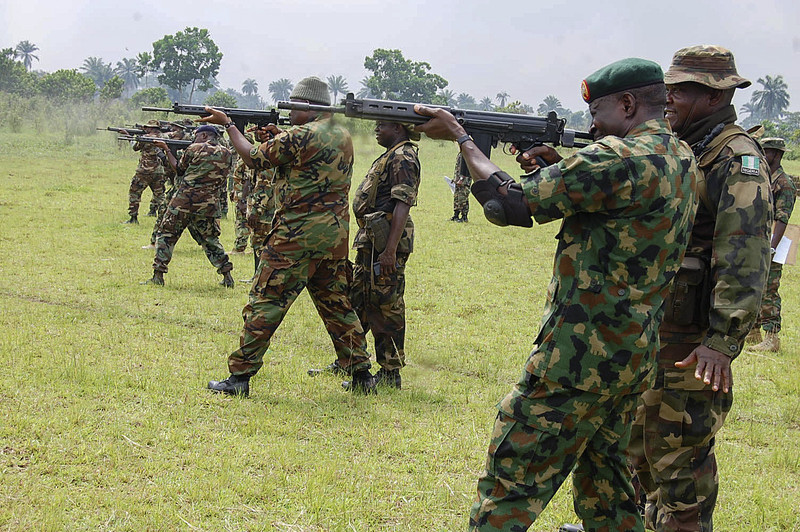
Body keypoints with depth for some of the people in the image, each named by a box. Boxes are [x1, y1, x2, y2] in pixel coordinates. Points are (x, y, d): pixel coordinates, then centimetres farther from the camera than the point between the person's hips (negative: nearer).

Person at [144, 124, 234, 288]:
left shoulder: (194, 149, -5)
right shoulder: (227, 154, 5)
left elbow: (179, 170, 7)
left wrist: (167, 150, 19)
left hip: (183, 200, -3)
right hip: (208, 205, 3)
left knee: (166, 235, 8)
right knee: (210, 240, 17)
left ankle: (158, 276, 4)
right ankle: (227, 276, 9)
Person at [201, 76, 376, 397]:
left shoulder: (301, 136, -13)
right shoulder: (343, 137, 12)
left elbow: (254, 158, -4)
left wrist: (228, 124, 8)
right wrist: (279, 136, 15)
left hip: (298, 236, -8)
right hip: (336, 235, 8)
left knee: (264, 304, -2)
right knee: (337, 306, 16)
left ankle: (240, 376, 0)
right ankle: (361, 375, 17)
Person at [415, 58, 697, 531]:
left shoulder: (620, 158, -18)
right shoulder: (681, 159, 10)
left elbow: (508, 203, -16)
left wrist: (460, 136, -3)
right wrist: (557, 170, 8)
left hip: (583, 358, -9)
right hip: (637, 354, 9)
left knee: (510, 487, -4)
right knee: (605, 483, 19)